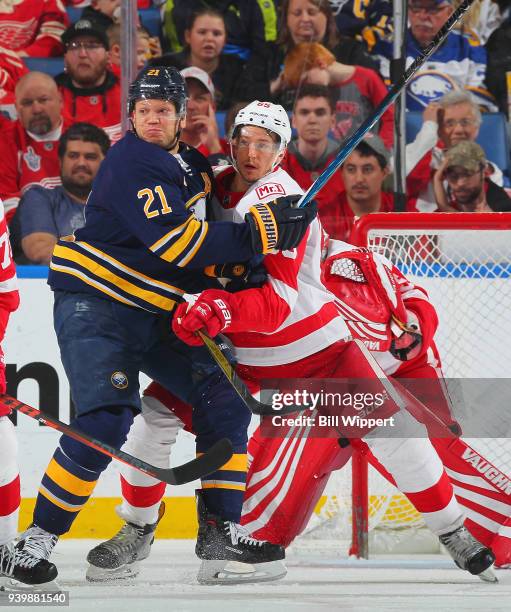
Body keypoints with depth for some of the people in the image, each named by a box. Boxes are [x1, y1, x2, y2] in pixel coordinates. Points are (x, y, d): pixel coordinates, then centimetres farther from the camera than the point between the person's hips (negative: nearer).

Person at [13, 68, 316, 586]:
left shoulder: (193, 167, 11)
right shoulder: (129, 163, -17)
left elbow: (193, 244, 24)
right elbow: (171, 241, -25)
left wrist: (229, 272, 5)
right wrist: (257, 233, -25)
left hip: (153, 314, 9)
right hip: (94, 306, -8)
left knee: (223, 397, 1)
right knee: (104, 421, -21)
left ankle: (219, 529, 6)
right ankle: (39, 536, -11)